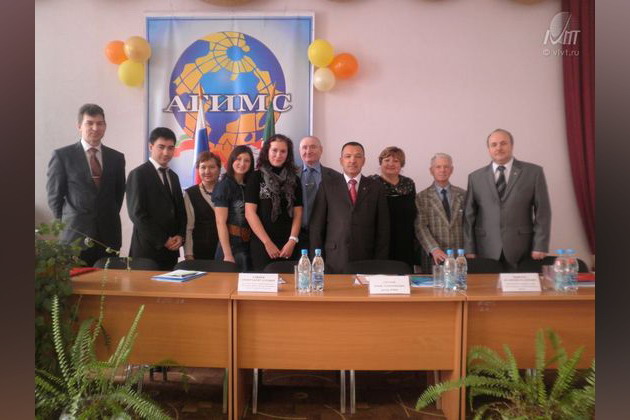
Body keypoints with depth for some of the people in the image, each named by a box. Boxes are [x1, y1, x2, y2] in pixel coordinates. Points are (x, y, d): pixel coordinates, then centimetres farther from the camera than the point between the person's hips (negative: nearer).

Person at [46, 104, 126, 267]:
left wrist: (110, 219, 12)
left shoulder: (116, 157, 9)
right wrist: (66, 224, 4)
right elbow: (54, 194, 3)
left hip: (109, 235, 3)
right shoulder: (62, 155, 0)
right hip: (75, 235, -2)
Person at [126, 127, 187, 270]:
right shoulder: (138, 174, -7)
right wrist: (163, 240, -12)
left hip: (171, 249, 6)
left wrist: (180, 236, -1)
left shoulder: (173, 176, 15)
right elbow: (137, 213, -13)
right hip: (147, 249, -6)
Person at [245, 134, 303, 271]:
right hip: (262, 244, -2)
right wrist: (267, 242, -10)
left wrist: (292, 241, -8)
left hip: (289, 246, 2)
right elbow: (249, 213, -5)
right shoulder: (256, 177, 1)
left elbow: (297, 213, 5)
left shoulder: (294, 180, 8)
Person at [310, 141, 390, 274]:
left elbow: (383, 228, 7)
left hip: (366, 261, 1)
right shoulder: (327, 184, 4)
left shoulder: (375, 187, 7)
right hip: (334, 262, -1)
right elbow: (317, 225, 3)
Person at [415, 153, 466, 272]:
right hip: (434, 258, -2)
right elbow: (421, 227, -5)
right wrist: (434, 249, -18)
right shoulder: (422, 197, 3)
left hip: (459, 257, 2)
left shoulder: (463, 195, 11)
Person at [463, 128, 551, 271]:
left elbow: (542, 211, 2)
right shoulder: (476, 177, 7)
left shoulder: (533, 172, 4)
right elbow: (469, 215, 5)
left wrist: (540, 246, -5)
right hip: (486, 251, 1)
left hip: (521, 250, -1)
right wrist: (469, 249, -1)